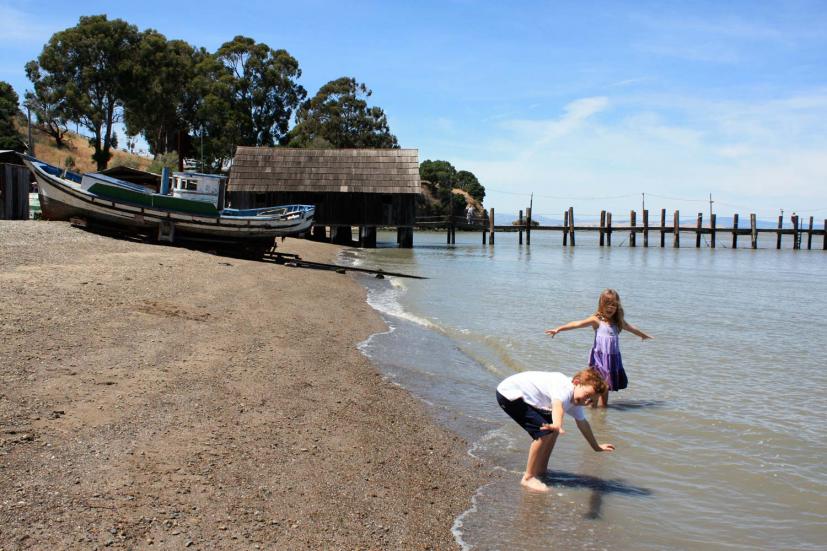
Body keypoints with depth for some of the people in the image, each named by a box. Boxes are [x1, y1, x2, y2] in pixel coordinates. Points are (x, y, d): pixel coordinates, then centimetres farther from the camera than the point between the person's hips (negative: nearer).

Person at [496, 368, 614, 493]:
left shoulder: (574, 399, 4)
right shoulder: (564, 389, -27)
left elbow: (582, 423, 20)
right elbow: (558, 406, -49)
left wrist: (596, 447, 29)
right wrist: (557, 425, -69)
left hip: (524, 397, 11)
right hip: (509, 394, -11)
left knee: (554, 429, 13)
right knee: (544, 432, -19)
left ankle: (541, 470, 25)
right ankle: (528, 478, -8)